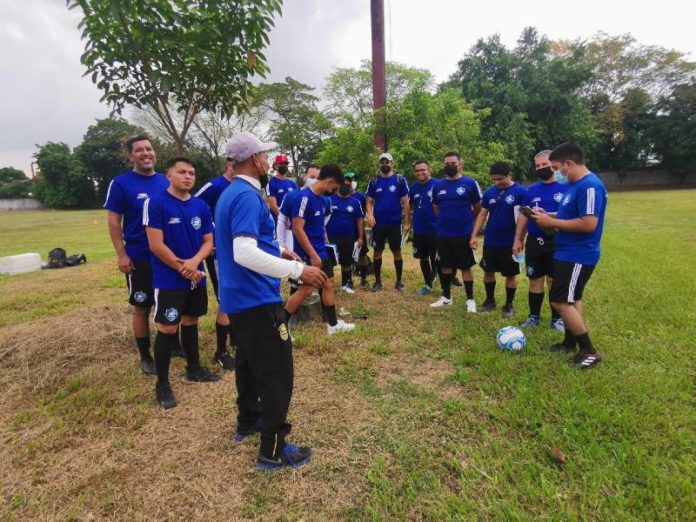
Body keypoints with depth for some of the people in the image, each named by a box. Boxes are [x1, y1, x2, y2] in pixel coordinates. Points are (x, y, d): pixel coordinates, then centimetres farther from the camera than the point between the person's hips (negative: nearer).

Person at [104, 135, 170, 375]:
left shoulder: (166, 182, 6)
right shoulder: (121, 183, -6)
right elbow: (113, 221, -6)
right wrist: (121, 254, -12)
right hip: (139, 258, -4)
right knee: (142, 308, 7)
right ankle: (145, 356, 22)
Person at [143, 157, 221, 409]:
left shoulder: (201, 206, 4)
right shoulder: (156, 203, -11)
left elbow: (208, 241, 5)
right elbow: (156, 245, -15)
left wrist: (194, 262, -15)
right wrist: (184, 269, -13)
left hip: (197, 277, 6)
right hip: (169, 280, -5)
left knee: (191, 322, 18)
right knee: (167, 328, 0)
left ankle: (194, 369, 34)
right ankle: (162, 384, 14)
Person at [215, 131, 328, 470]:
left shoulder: (231, 193, 13)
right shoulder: (247, 196, -19)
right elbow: (245, 254, -30)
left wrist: (277, 252, 20)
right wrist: (298, 270, -29)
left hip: (239, 298, 11)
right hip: (258, 301, -11)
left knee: (250, 362, 23)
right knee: (277, 372, -1)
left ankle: (247, 421, 41)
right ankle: (273, 450, 10)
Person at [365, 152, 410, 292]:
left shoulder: (400, 180, -2)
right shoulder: (374, 181, 5)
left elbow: (405, 202, -2)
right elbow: (369, 201, 5)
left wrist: (406, 222, -6)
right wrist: (369, 213, -16)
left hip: (395, 223, -2)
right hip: (378, 224, 2)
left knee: (397, 251, 6)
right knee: (377, 251, 7)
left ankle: (399, 281, 17)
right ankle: (377, 281, 19)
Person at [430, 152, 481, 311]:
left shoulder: (470, 183, -6)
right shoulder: (438, 185, 5)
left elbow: (478, 208, 4)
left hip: (463, 234, -4)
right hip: (443, 234, 4)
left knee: (466, 267, 3)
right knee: (445, 265, 13)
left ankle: (470, 299, 14)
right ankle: (446, 296, 26)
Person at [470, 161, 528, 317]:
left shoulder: (521, 192, -11)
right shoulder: (489, 193, 2)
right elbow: (482, 214, 8)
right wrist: (474, 235, 0)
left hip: (510, 243, -4)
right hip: (490, 241, 4)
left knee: (510, 274, 8)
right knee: (488, 271, 12)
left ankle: (509, 305, 23)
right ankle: (490, 301, 30)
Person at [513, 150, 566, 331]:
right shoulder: (532, 190, 11)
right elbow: (523, 216, 11)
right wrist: (517, 239, 7)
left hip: (555, 242, -4)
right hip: (533, 241, 4)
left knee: (554, 281, 4)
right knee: (535, 280, 11)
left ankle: (557, 319, 19)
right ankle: (534, 316, 23)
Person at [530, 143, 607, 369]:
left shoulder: (589, 186, -21)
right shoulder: (574, 184, 10)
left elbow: (588, 224, -28)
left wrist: (552, 222, -20)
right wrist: (548, 215, 5)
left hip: (577, 256, -10)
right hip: (569, 253, 10)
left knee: (561, 301, -7)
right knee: (571, 299, 18)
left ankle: (590, 351, 5)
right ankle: (570, 342, 32)